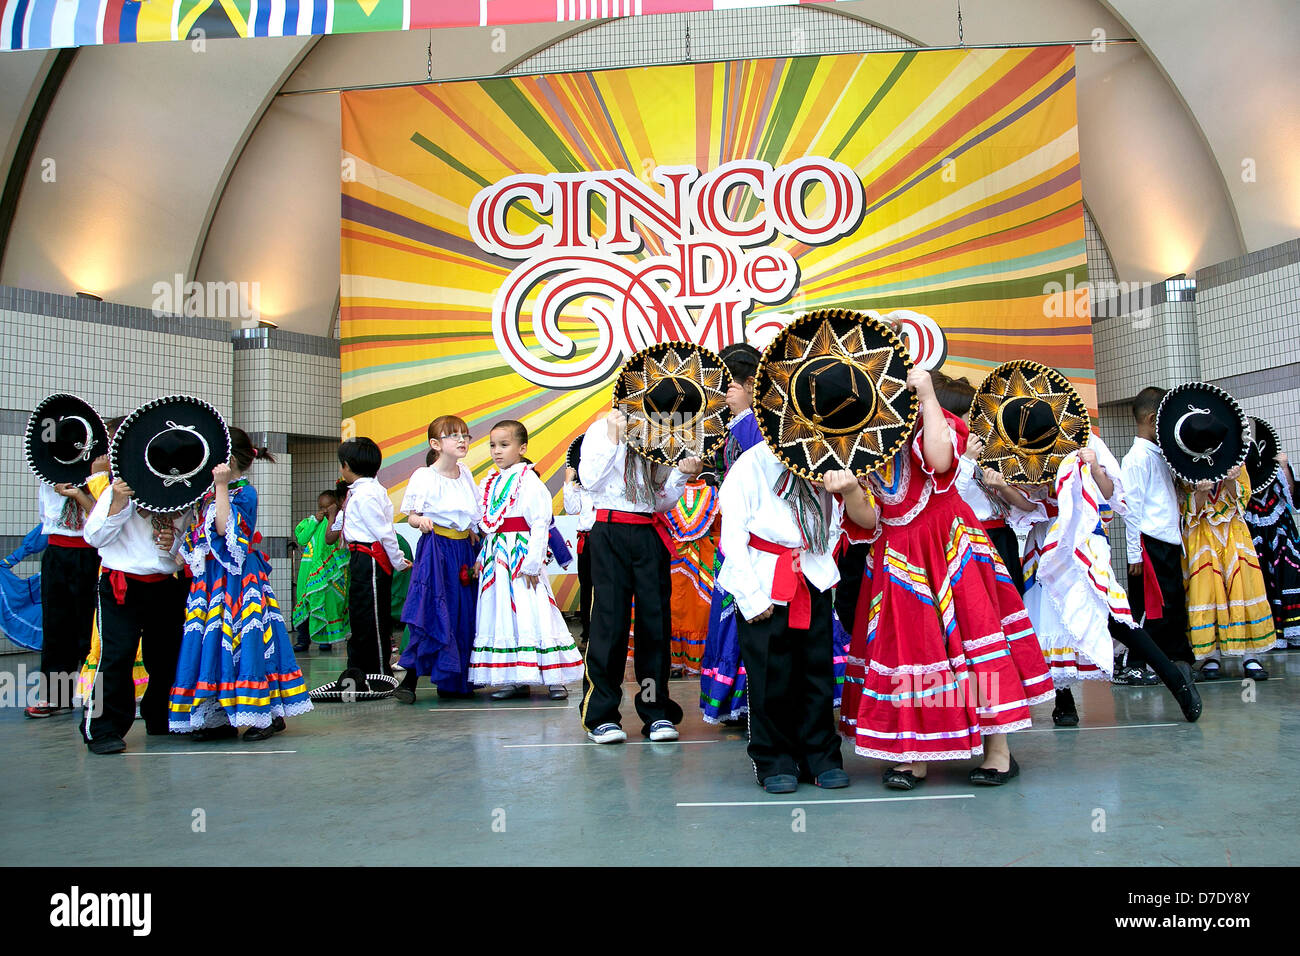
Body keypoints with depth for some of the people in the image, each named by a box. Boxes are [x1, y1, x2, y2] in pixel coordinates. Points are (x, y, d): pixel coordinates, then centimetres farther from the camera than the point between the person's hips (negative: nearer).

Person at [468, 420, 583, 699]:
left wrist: (533, 562, -17)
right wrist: (481, 558, 13)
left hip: (521, 557, -7)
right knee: (499, 615, 8)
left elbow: (540, 524, -14)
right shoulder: (489, 483, 13)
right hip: (495, 558, 7)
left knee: (532, 614, -7)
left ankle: (555, 678, 3)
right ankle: (514, 679, 16)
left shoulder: (529, 481, -9)